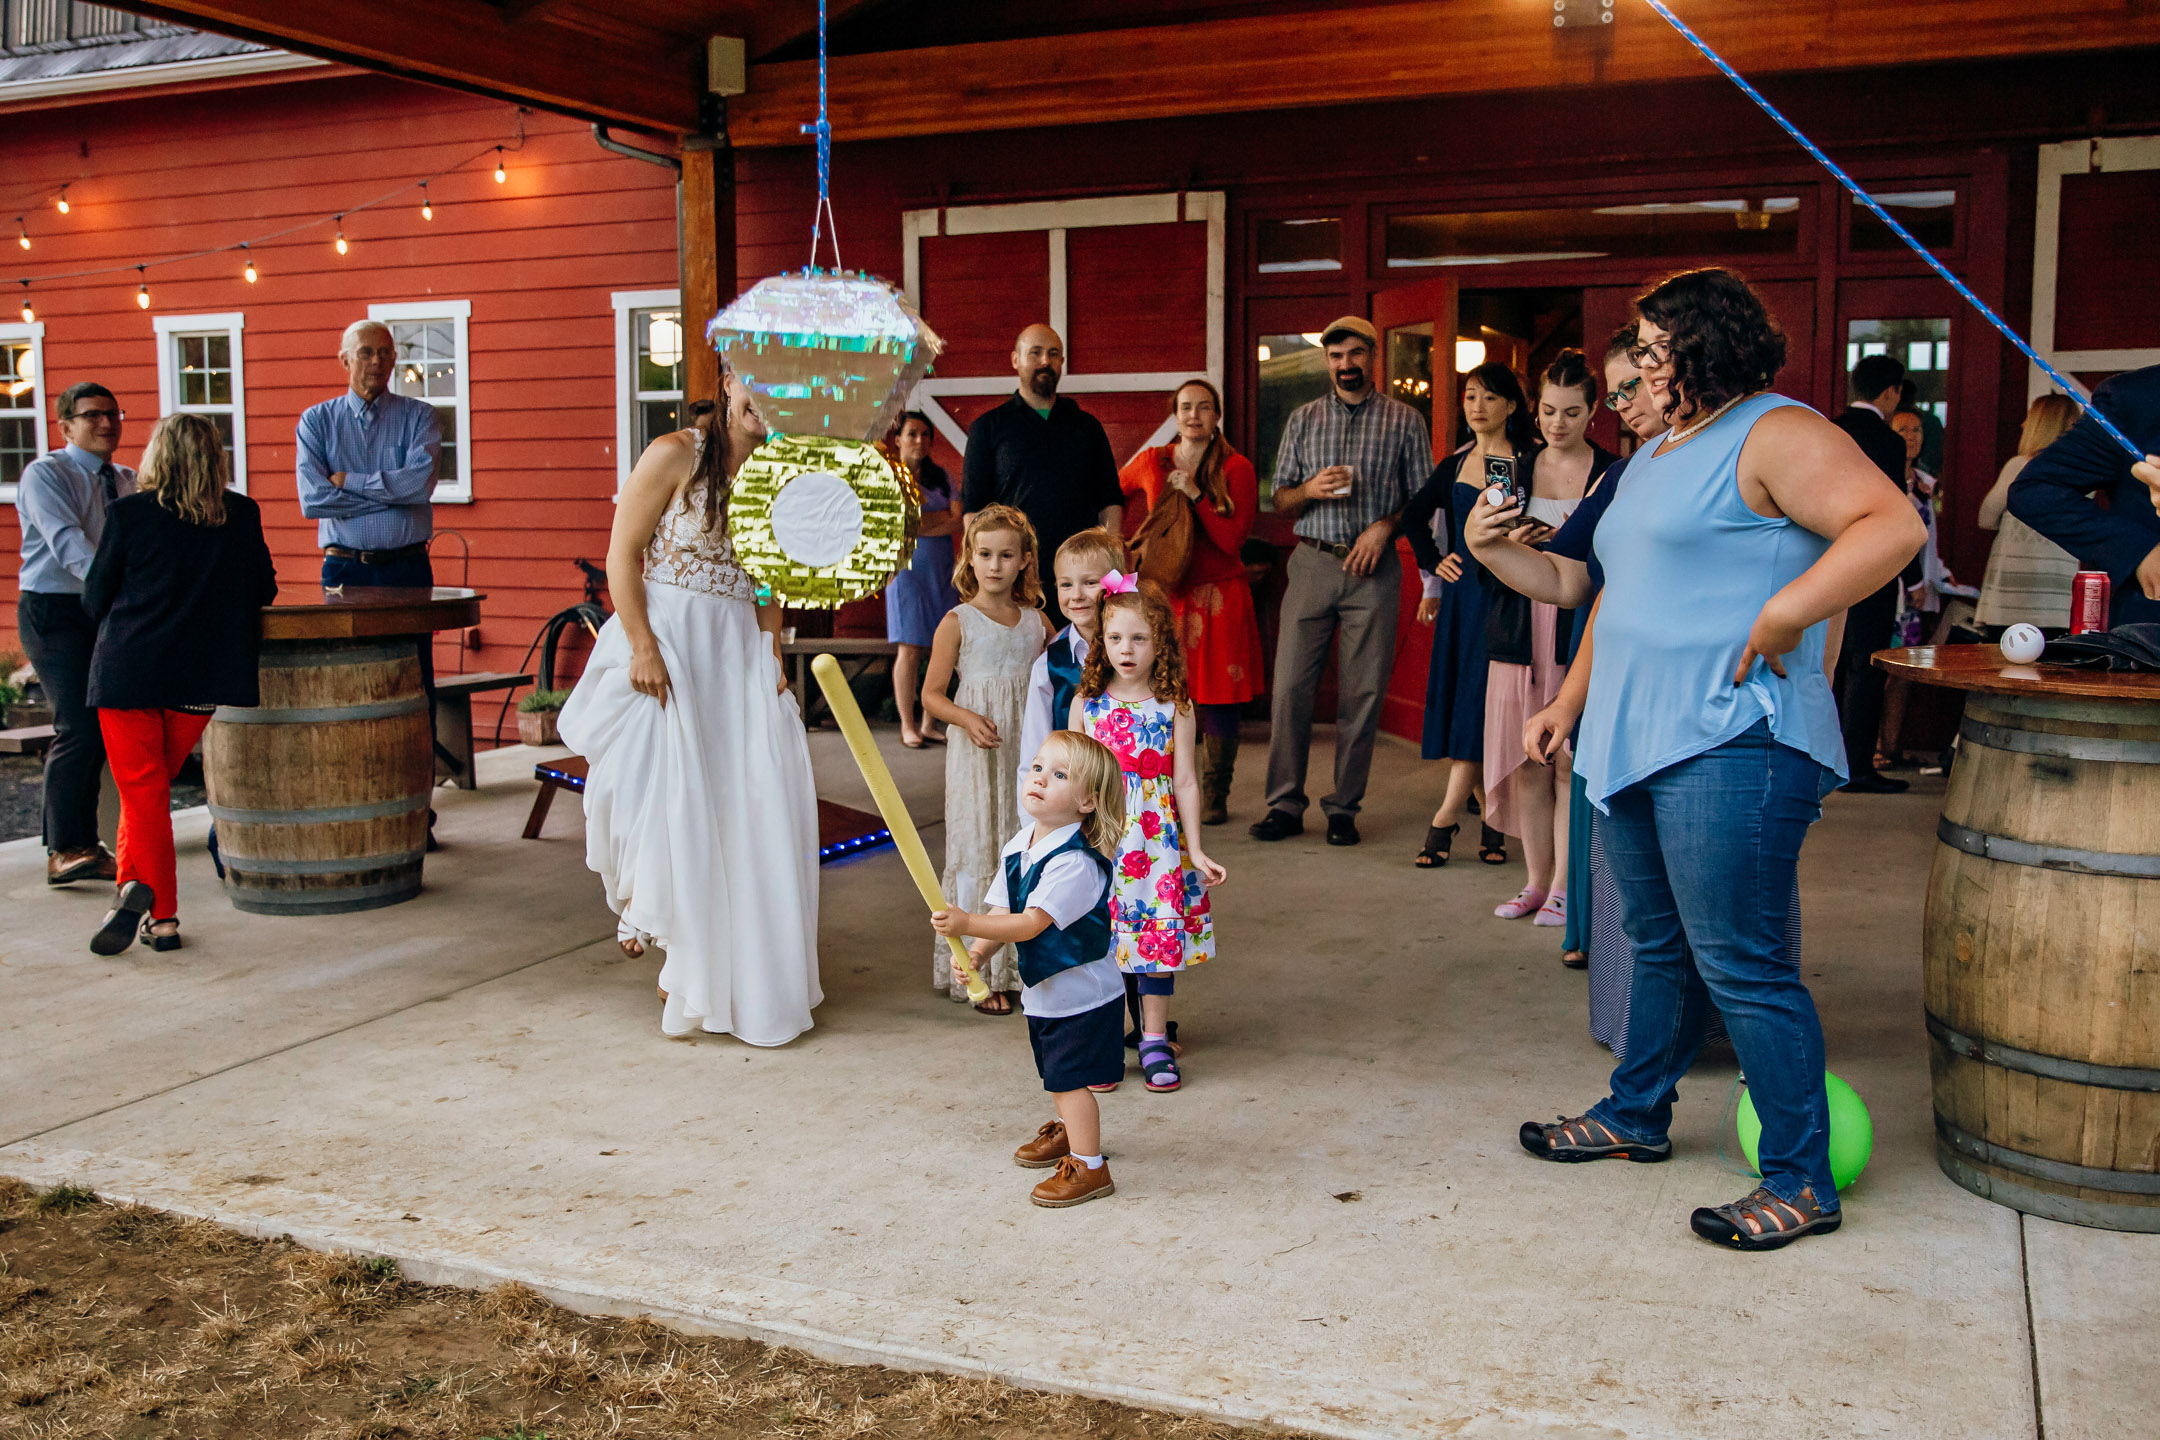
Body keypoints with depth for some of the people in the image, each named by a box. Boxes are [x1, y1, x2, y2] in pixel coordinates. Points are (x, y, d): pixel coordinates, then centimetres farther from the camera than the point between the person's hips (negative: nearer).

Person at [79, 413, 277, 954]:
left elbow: (94, 599, 3)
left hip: (128, 672, -3)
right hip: (203, 676, 3)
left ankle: (160, 914, -10)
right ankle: (135, 887, 11)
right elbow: (263, 590, 11)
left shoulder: (128, 514, -5)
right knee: (152, 786, 17)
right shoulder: (242, 515, 1)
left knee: (142, 793, 4)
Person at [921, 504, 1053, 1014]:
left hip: (1029, 755, 4)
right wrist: (968, 719, -18)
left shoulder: (1038, 621, 9)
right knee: (979, 852, -2)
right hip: (978, 756, -4)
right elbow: (931, 695, -2)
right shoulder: (957, 622, -3)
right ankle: (979, 972, 6)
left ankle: (1026, 963, 18)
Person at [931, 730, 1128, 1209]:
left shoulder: (1076, 862, -28)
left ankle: (1088, 1166, 11)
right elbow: (1001, 910, 1)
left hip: (1081, 993, -8)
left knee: (1068, 1077, -3)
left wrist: (968, 923, -39)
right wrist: (977, 952, -16)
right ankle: (1067, 1132, 47)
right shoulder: (1018, 846, -1)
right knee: (1056, 1074, 24)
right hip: (1043, 989, 9)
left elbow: (1031, 923, -33)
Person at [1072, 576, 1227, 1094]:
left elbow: (1185, 782, 2)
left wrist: (1195, 850, 0)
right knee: (1101, 937, 3)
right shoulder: (1086, 703, 2)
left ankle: (1155, 1041, 16)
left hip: (1157, 837, 0)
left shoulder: (1174, 707, -1)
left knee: (1161, 934, 3)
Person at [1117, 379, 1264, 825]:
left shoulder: (1236, 469, 0)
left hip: (1219, 596, -1)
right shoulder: (1150, 464, 7)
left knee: (1218, 701, 0)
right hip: (1164, 592, 2)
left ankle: (1215, 795, 15)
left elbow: (1233, 539, -10)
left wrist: (1195, 494, -12)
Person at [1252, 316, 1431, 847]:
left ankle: (1344, 808, 9)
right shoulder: (1303, 420, 14)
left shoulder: (1404, 420, 8)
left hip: (1373, 568, -1)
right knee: (1290, 685, -4)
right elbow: (1281, 500, 14)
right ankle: (1285, 805, 5)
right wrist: (1310, 489, -7)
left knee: (1362, 693, -1)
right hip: (1313, 562, 2)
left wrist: (1385, 525, -10)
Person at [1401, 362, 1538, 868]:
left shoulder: (1530, 461, -2)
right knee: (1461, 702, 3)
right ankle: (1495, 821, 8)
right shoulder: (1454, 466, 13)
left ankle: (1447, 817, -1)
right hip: (1462, 593, 5)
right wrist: (1433, 563, 15)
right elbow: (1415, 517, 26)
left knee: (1482, 703, -6)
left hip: (1505, 593, -5)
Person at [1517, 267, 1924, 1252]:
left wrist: (1782, 615, -26)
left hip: (1730, 746, -9)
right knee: (1660, 946, 19)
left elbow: (1893, 524, -21)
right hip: (1636, 743, 9)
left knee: (1740, 964, -7)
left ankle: (1800, 1181, 3)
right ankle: (1634, 1118, 33)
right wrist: (1572, 700, 26)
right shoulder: (1654, 455, 21)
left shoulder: (1776, 435, -8)